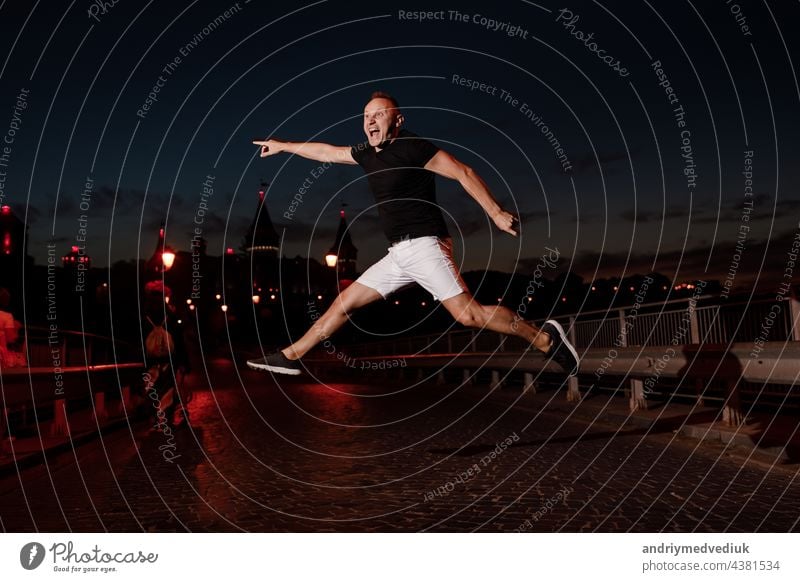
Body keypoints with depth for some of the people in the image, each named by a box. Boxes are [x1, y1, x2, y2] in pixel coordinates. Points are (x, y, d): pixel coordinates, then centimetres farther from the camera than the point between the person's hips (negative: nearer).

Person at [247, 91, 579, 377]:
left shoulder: (411, 147, -7)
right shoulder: (368, 154, 16)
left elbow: (463, 173, -9)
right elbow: (327, 152, 31)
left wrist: (496, 213, -16)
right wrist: (283, 145, 39)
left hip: (424, 245, -8)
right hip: (399, 254, 8)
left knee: (468, 314, -19)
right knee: (344, 302, 9)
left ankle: (545, 339, -6)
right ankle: (291, 356, 18)